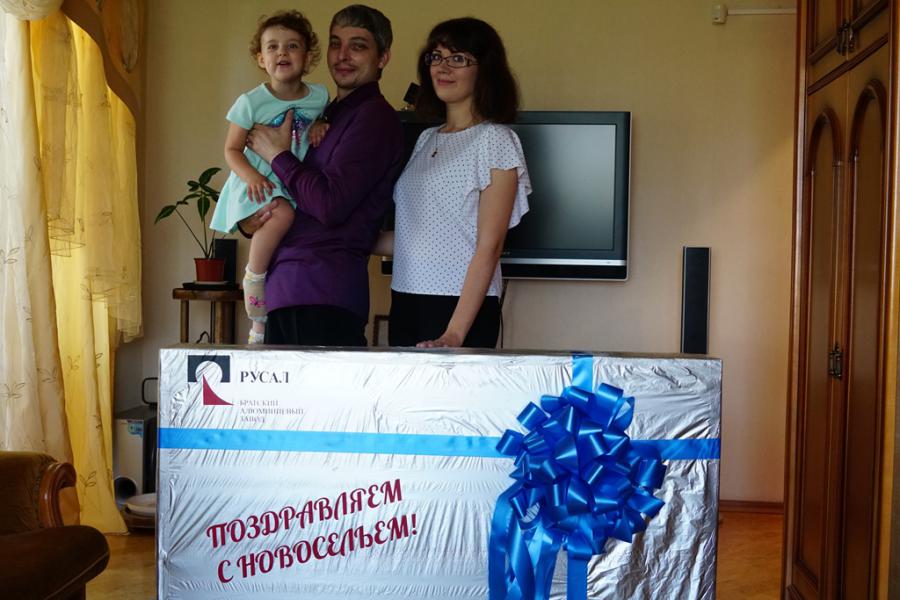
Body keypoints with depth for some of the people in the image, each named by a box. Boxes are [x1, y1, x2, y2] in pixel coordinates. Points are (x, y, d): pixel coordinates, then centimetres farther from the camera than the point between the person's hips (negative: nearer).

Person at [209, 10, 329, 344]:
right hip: (258, 187, -5)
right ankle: (253, 279, -14)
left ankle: (259, 323, 8)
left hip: (295, 185, 5)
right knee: (281, 213, -36)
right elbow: (232, 149, -2)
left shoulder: (320, 97, 4)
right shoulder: (251, 102, -5)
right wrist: (250, 175, -21)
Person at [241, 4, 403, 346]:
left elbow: (330, 205, -17)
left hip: (324, 292, -8)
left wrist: (278, 154, -3)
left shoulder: (374, 117, -6)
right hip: (285, 288, 8)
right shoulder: (327, 118, 21)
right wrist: (247, 222, 2)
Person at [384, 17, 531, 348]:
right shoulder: (425, 139, 13)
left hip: (463, 309, -6)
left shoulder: (495, 140, -5)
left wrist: (454, 334, -18)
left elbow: (489, 246, -11)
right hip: (404, 304, 6)